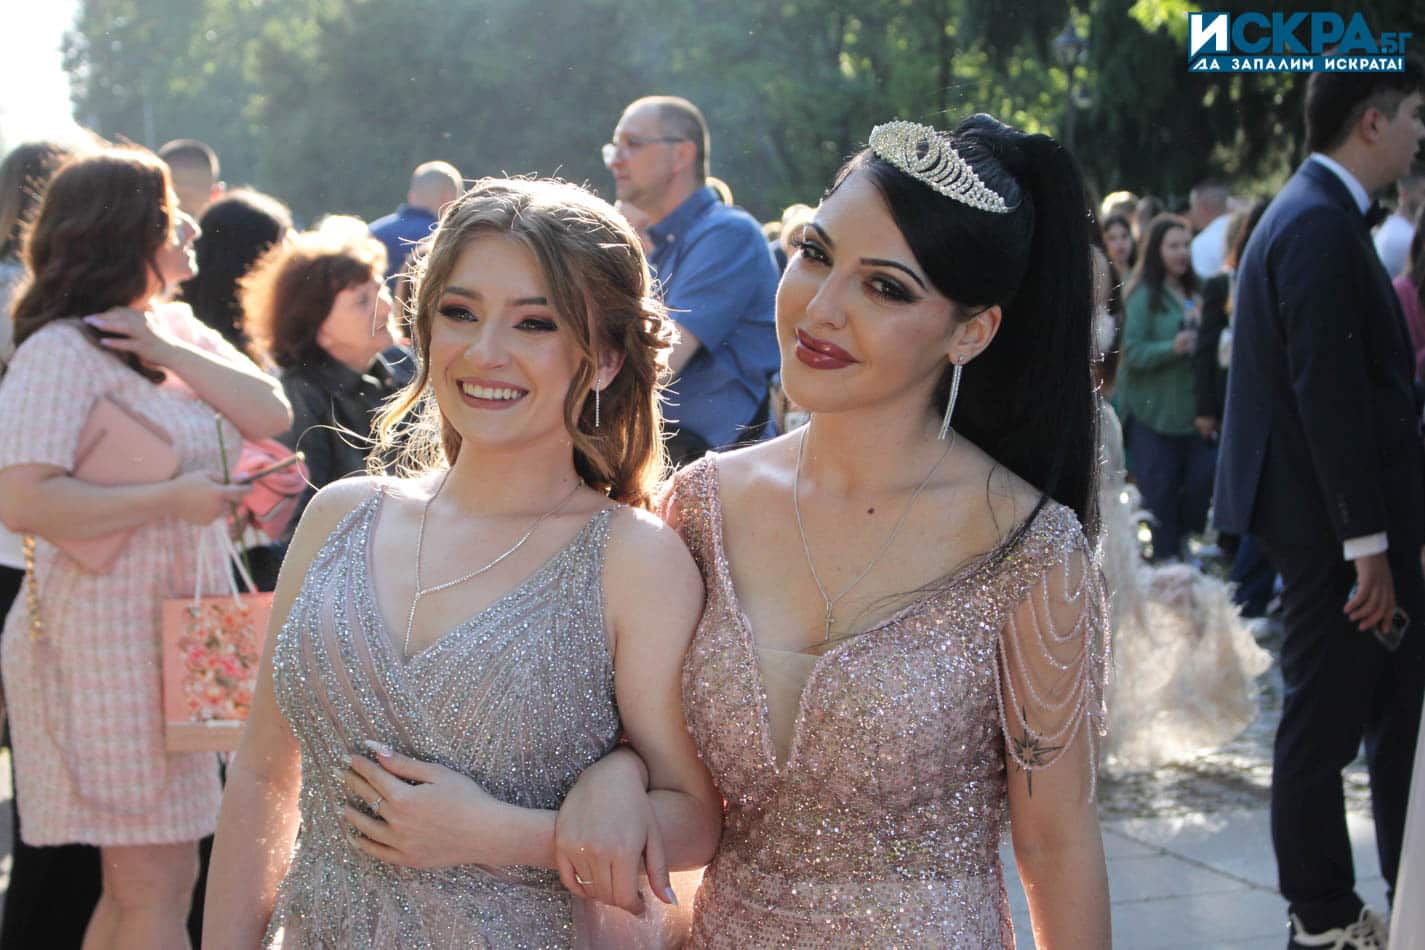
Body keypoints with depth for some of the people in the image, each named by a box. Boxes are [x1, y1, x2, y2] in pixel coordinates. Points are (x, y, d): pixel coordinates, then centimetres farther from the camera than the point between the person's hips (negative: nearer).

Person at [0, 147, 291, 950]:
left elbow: (272, 416, -1)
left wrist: (168, 352, -10)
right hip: (110, 639, -8)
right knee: (159, 882, -3)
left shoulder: (183, 338, 12)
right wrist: (172, 500, -20)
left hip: (180, 635, 8)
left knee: (141, 881, 17)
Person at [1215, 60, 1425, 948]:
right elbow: (1329, 392, -23)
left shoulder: (1318, 213, 13)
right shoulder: (1321, 226, -19)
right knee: (1326, 717, 2)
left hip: (1343, 509, 10)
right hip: (1332, 518, -10)